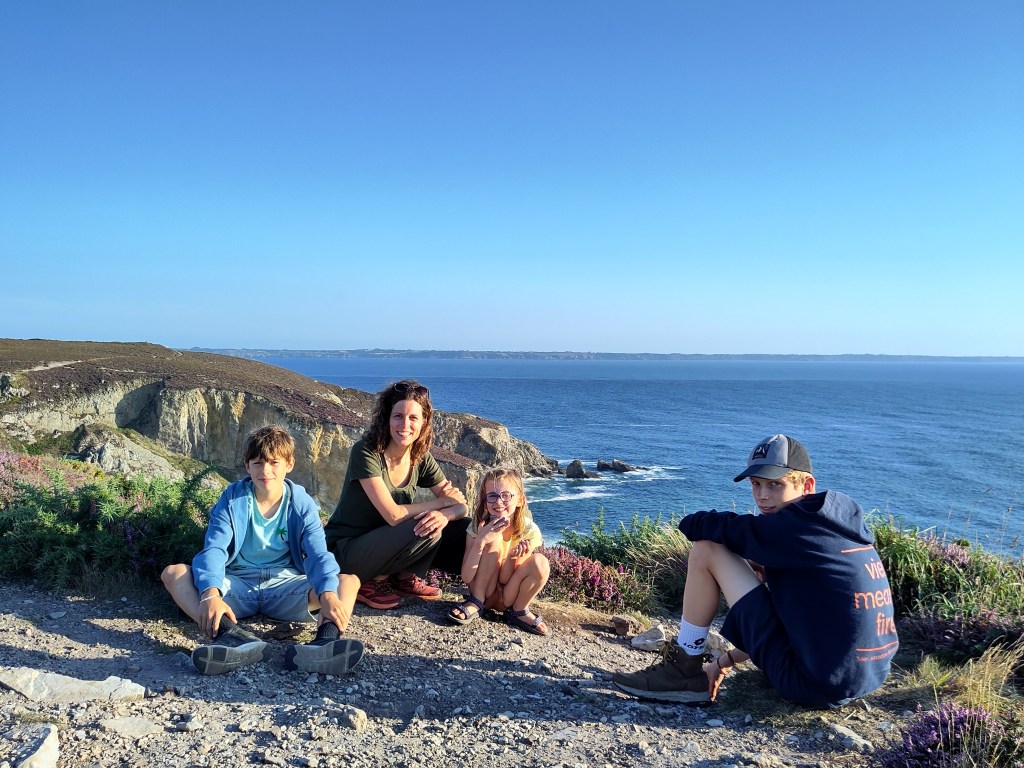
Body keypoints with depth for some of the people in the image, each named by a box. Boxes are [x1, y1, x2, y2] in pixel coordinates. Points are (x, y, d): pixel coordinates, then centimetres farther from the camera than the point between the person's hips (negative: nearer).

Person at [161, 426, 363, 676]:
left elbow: (318, 553, -16)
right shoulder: (232, 499, -2)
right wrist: (211, 594, -37)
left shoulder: (302, 504, -1)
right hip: (237, 584, 0)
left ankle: (327, 637, -56)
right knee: (173, 573, -23)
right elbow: (214, 549, -16)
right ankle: (233, 636, -49)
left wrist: (328, 594, -38)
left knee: (349, 580, -22)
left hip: (285, 585, 0)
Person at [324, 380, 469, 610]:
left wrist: (445, 515, -29)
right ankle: (372, 582, -7)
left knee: (463, 528, -6)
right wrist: (440, 503, -14)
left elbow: (460, 506, -5)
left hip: (382, 544, 7)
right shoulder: (366, 453, -21)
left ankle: (404, 576, 6)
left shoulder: (421, 459, -2)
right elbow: (393, 515, -27)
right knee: (428, 531, -28)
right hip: (344, 553, -6)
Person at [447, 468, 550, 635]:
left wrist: (511, 557, -35)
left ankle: (519, 612, -5)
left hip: (507, 598, 1)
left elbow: (504, 580, -14)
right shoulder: (478, 527, -16)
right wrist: (480, 541, -34)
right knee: (493, 541, -26)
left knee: (540, 562, -28)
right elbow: (466, 577, -22)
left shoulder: (529, 531, -17)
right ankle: (476, 603, -12)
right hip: (484, 594, -1)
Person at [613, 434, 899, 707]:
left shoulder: (796, 526, -15)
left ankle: (685, 670, 7)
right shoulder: (837, 522, 11)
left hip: (813, 686, -9)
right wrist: (726, 661, 22)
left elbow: (694, 525, -13)